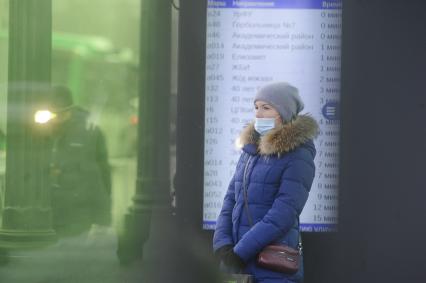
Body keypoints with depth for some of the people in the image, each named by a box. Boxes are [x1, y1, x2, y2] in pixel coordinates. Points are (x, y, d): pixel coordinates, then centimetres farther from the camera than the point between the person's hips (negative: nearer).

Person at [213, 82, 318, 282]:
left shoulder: (299, 157, -7)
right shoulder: (250, 151, 15)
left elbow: (283, 215, -16)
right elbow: (231, 200, 11)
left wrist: (240, 252, -17)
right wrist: (222, 246, -6)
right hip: (237, 266, 7)